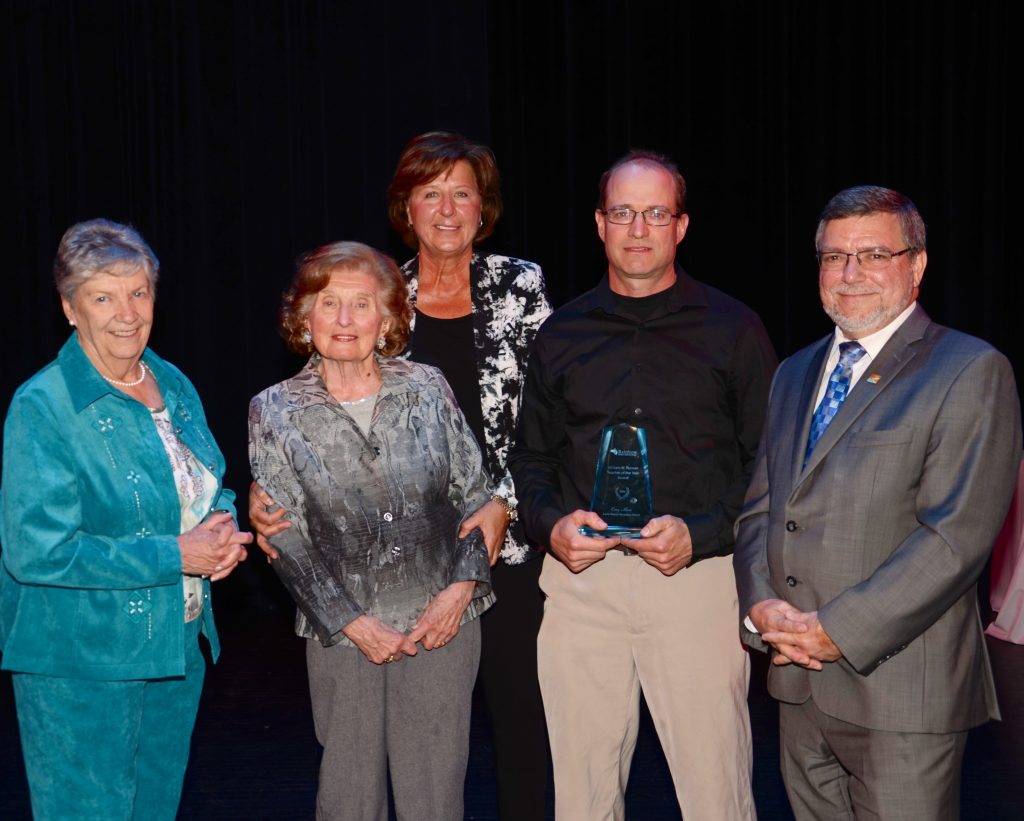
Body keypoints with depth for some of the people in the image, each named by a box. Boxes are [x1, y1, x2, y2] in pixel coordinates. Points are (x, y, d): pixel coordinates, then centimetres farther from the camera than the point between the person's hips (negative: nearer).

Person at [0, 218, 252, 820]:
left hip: (177, 647, 7)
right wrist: (176, 556, -22)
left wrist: (222, 526, -8)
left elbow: (213, 487, 18)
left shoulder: (174, 387, 6)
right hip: (80, 665, -6)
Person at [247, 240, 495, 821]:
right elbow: (286, 538, -2)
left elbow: (475, 494, 6)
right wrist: (352, 622, -8)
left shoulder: (427, 388, 2)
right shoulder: (276, 412, 0)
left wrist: (462, 586, -6)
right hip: (345, 635, 0)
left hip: (444, 623, 1)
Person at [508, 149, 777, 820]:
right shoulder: (562, 333, 12)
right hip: (581, 580, 3)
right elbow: (531, 456, 18)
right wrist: (550, 525, -3)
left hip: (697, 576, -2)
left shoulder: (732, 328, 4)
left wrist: (700, 534, -12)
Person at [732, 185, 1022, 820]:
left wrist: (837, 629, -17)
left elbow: (957, 534, -16)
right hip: (799, 681, 6)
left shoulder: (970, 372, -7)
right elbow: (761, 506, 14)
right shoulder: (796, 373, 15)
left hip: (900, 689, -6)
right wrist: (762, 604, -4)